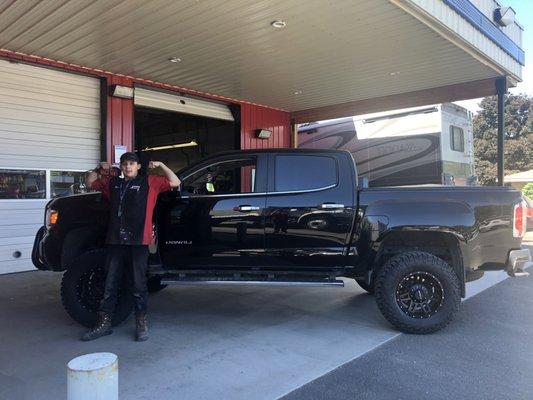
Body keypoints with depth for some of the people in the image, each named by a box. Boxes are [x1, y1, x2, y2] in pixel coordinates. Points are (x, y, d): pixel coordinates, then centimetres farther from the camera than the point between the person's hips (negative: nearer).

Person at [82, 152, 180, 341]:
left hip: (138, 241, -4)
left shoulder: (149, 182, 6)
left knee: (138, 284, 4)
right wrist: (100, 169, 18)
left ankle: (141, 322, 15)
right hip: (115, 241, 4)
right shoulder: (112, 182, 18)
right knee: (110, 284, 9)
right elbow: (90, 183, 32)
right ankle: (104, 322, 18)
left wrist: (160, 165, 0)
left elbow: (175, 182, 2)